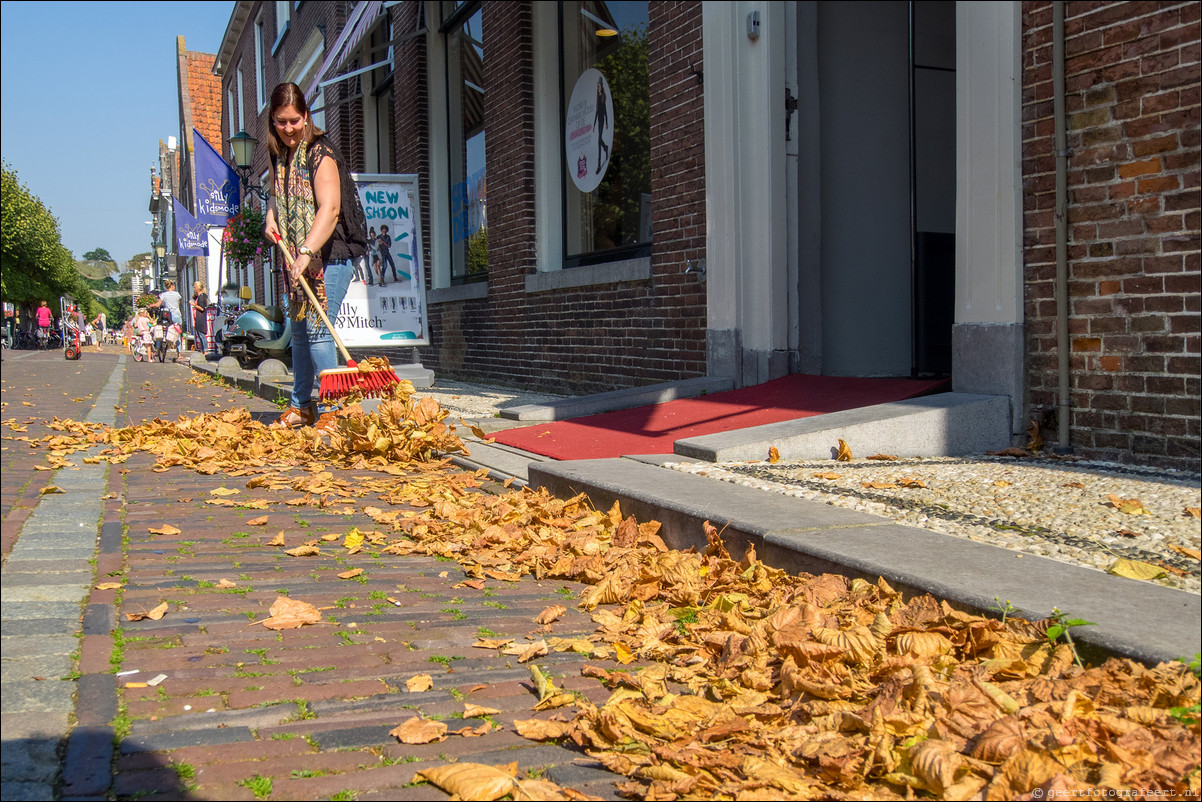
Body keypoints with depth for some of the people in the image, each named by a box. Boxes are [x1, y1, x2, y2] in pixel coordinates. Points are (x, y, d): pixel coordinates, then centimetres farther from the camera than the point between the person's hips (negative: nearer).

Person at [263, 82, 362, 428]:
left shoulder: (320, 153, -13)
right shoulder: (279, 155, 11)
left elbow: (329, 209, -26)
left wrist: (306, 253, -35)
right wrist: (270, 217, 10)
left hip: (329, 256, -8)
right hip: (297, 258, 8)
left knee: (317, 331, -14)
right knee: (299, 331, 14)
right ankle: (300, 407, 25)